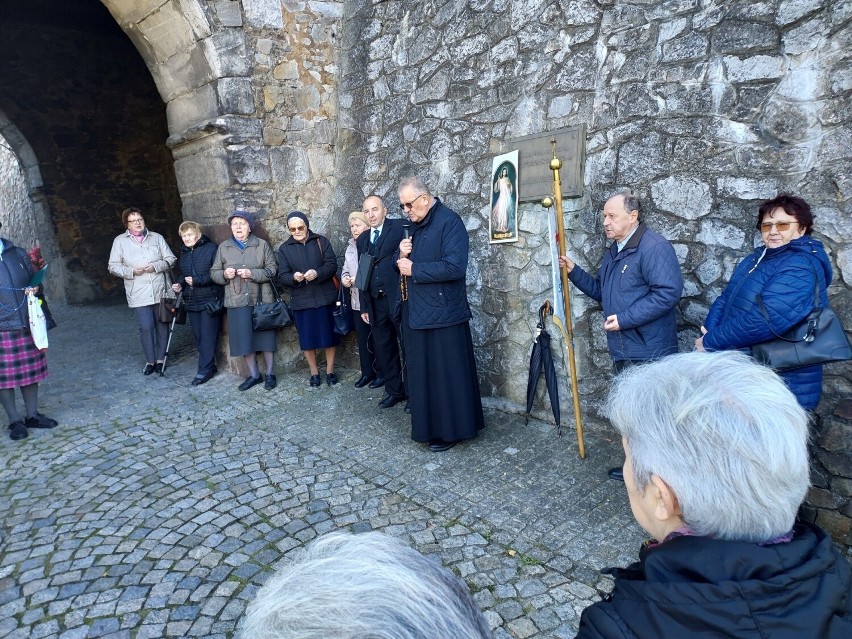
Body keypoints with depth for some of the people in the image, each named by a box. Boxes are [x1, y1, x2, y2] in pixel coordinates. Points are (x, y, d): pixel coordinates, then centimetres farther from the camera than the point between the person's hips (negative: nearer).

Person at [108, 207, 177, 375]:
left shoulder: (157, 237, 6)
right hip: (139, 293, -1)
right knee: (146, 327, -5)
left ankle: (160, 359, 20)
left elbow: (171, 259, 4)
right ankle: (150, 360, 11)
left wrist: (156, 266, -13)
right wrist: (131, 271, -13)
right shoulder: (120, 241, 4)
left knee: (162, 325, 7)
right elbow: (113, 266, 3)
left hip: (161, 290, 1)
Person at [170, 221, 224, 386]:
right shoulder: (183, 253, 16)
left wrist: (198, 280, -17)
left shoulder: (212, 249, -7)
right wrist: (179, 284, 6)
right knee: (198, 336, 10)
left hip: (210, 300, -7)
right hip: (191, 302, 7)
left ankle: (205, 369, -1)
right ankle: (209, 365, 19)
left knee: (208, 336, -6)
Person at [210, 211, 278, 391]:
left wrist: (252, 273, -17)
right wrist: (224, 274, -11)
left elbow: (272, 269, -3)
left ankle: (270, 374, 16)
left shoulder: (262, 245, 2)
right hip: (237, 301, 2)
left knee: (266, 335, 3)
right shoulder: (223, 247, 9)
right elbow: (214, 273, 11)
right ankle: (254, 374, 18)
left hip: (262, 300, -2)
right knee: (244, 338, 4)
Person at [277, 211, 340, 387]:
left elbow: (332, 265, -4)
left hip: (325, 297, 0)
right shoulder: (284, 248, 6)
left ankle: (330, 370, 20)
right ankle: (314, 371, 21)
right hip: (301, 300, 1)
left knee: (329, 334, 6)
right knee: (307, 338, 6)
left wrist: (317, 273, -23)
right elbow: (282, 276, 1)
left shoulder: (322, 241, 4)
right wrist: (293, 277, -22)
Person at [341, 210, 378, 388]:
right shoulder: (350, 247, 13)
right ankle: (367, 372, 24)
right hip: (357, 301, 6)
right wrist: (345, 279, -2)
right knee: (362, 338, 12)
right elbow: (345, 270, 20)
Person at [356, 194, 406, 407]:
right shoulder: (362, 239, 16)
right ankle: (394, 390, 25)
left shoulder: (399, 227, -3)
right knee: (384, 349, 12)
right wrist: (364, 306, 14)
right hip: (376, 302, 6)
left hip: (399, 298, -6)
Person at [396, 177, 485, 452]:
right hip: (417, 312, 8)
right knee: (422, 374, 14)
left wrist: (414, 269, -17)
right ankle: (429, 426, 27)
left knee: (446, 374, 1)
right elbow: (407, 264, 19)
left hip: (442, 313, -8)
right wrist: (403, 256, -4)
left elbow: (455, 267, -23)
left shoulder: (449, 221, -12)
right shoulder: (415, 225, 14)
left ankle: (451, 430, 14)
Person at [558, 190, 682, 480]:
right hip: (622, 350, 10)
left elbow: (668, 292, -24)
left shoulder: (654, 247, -15)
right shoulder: (613, 252, 16)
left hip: (649, 352, -9)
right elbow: (601, 291, 22)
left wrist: (625, 319, -24)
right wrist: (574, 271, 9)